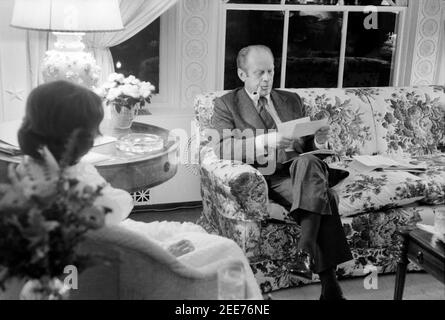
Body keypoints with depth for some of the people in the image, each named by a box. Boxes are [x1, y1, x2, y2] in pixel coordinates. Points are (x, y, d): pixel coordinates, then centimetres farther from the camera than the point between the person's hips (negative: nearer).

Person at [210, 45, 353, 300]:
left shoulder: (292, 100, 24)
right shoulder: (227, 104, 10)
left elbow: (309, 148, 22)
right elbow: (222, 149, -9)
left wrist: (320, 141, -5)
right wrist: (268, 140, -23)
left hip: (303, 168, 4)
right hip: (268, 177, -3)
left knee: (308, 161, -36)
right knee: (324, 196, -32)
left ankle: (306, 253, -39)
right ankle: (329, 283, -31)